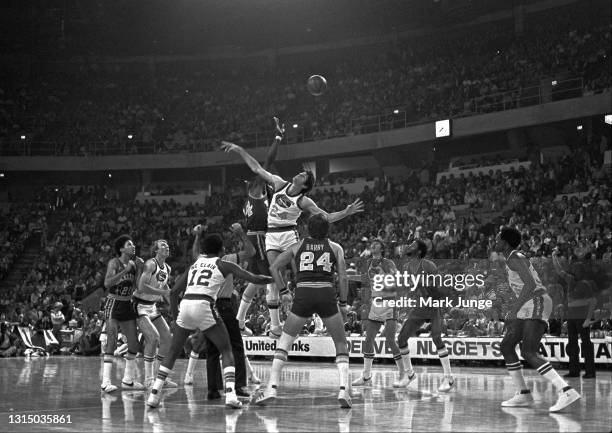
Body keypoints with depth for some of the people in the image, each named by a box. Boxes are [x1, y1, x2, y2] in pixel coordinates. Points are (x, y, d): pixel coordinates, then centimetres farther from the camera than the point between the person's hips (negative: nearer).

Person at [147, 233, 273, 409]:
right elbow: (255, 279, 8)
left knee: (173, 351, 18)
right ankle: (230, 393, -9)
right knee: (226, 351, 8)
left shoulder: (194, 264, 25)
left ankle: (154, 394, 9)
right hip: (204, 306, -4)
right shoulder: (224, 265, 12)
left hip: (185, 304, 4)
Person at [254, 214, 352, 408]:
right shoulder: (335, 248, 15)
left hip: (303, 294, 1)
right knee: (341, 344, 14)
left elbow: (274, 267, 12)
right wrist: (343, 304, 13)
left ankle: (272, 387, 6)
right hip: (327, 295, 0)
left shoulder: (298, 246, 17)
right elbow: (343, 278, 6)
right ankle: (344, 389, -6)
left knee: (284, 340, 18)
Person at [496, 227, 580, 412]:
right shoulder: (514, 259, 21)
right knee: (506, 346, 12)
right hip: (529, 308, 11)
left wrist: (514, 310, -24)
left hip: (537, 304, -11)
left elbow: (530, 285, -23)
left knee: (529, 353, -21)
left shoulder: (515, 259, -10)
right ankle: (523, 395, 13)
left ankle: (567, 391, -31)